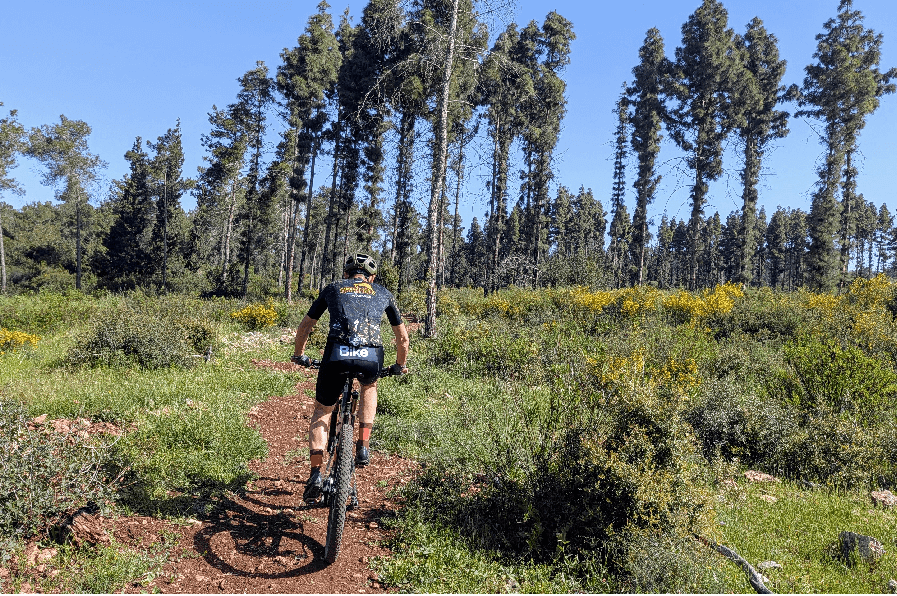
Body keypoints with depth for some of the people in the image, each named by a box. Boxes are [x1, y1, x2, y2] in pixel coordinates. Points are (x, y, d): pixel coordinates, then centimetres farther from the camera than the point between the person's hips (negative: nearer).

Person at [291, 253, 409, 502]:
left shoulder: (333, 289, 26)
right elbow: (402, 336, 31)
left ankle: (316, 472, 9)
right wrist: (400, 365, 47)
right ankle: (363, 447, 25)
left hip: (337, 354, 0)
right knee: (369, 387, 36)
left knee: (322, 411, 22)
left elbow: (305, 327, 33)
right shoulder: (383, 293, 27)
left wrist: (299, 355, 49)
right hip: (371, 357, 1)